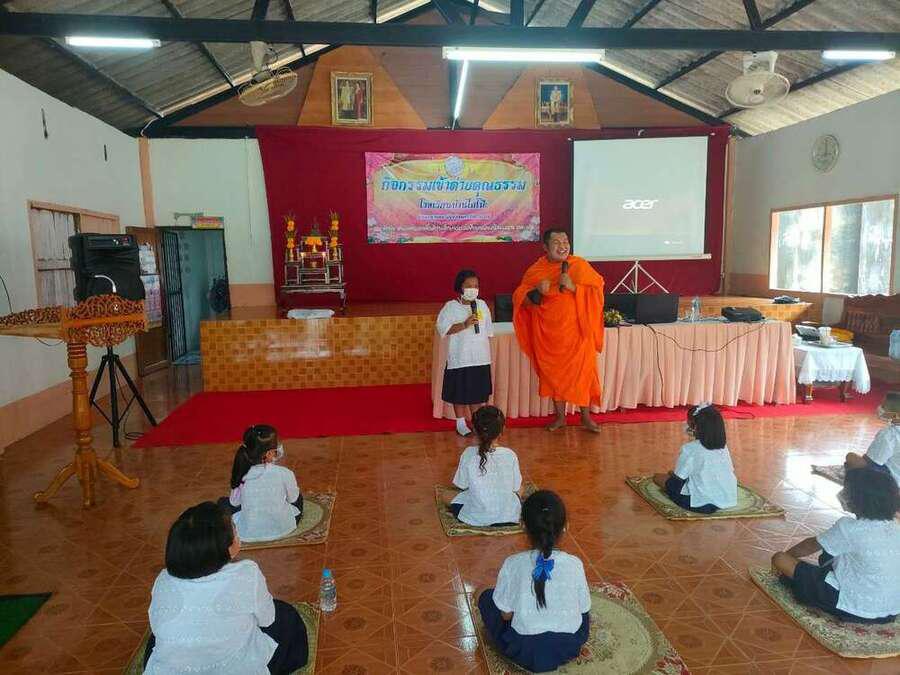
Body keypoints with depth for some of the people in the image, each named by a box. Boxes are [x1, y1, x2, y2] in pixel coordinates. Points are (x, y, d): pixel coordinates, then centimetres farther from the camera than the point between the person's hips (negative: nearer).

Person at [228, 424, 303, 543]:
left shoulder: (242, 475, -17)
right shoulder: (285, 473, -22)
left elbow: (234, 503, 0)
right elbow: (293, 499, -4)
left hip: (247, 533, -1)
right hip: (282, 529, 1)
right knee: (298, 498, 30)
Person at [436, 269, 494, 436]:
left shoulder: (482, 305, 6)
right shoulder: (451, 306, -7)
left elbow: (489, 330, 14)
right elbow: (442, 328, -17)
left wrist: (486, 349, 12)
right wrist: (464, 325, -23)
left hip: (480, 358, 4)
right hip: (459, 359, -3)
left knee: (478, 392, 11)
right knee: (460, 393, 8)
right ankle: (461, 424, 23)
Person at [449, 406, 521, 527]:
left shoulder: (468, 454, -15)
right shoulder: (510, 455, -14)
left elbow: (462, 485, -4)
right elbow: (516, 487, -3)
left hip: (476, 517, -2)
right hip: (509, 517, 2)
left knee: (455, 504, 28)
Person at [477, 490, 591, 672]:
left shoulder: (513, 564, -18)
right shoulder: (574, 564, -15)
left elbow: (506, 614, -7)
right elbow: (583, 609, 0)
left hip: (524, 652, -2)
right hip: (569, 648, 3)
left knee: (486, 598, 20)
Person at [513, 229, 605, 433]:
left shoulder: (580, 266, -3)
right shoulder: (535, 271, 0)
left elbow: (596, 291, -7)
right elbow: (520, 299, 3)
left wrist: (573, 287, -21)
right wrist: (536, 292, -17)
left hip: (576, 331, -1)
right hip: (548, 333, 2)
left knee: (581, 372, 1)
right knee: (554, 373, 9)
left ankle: (586, 417, 16)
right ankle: (560, 416, 24)